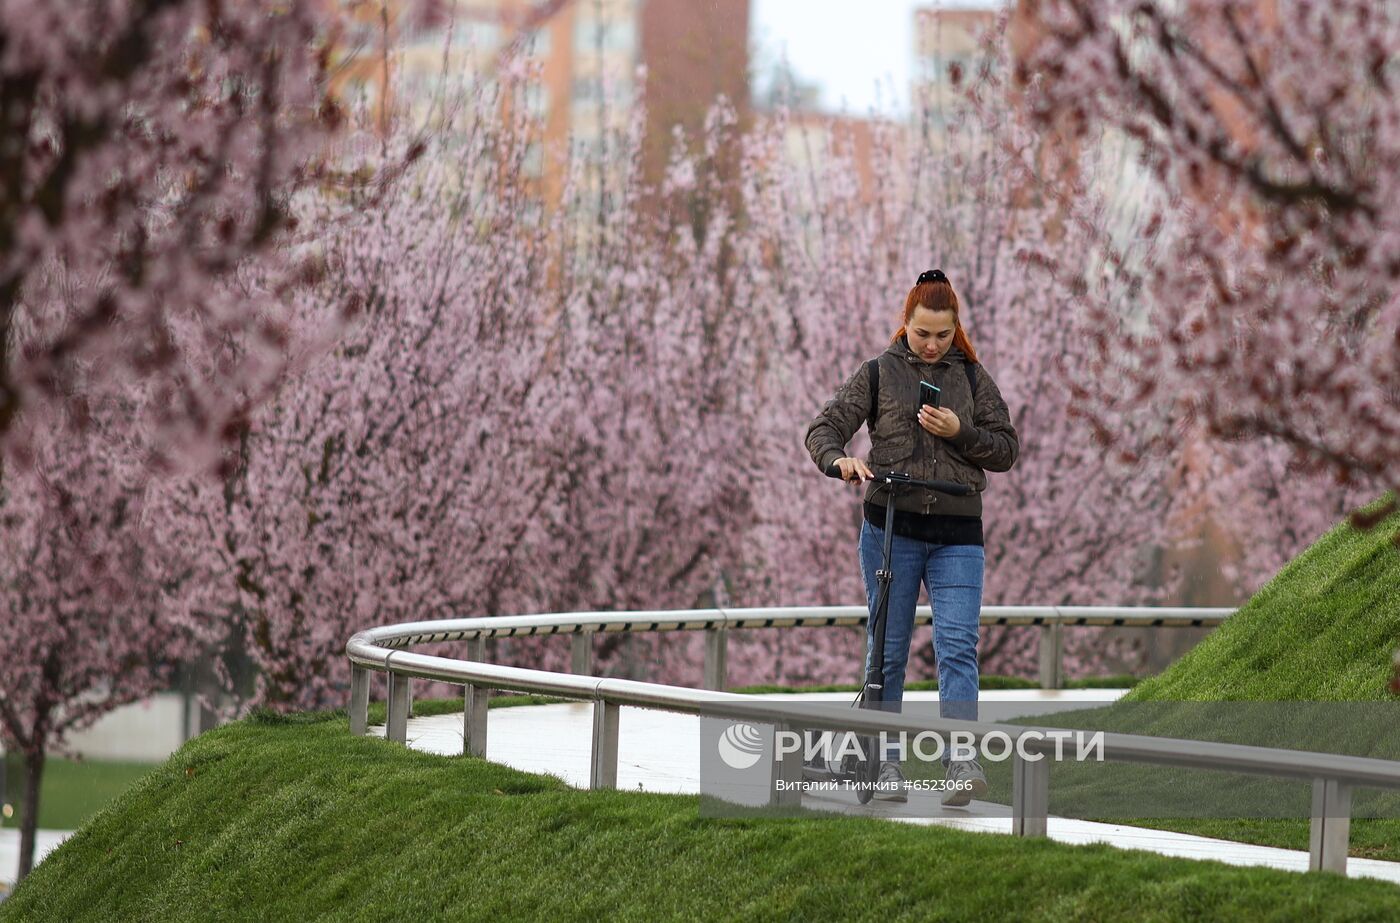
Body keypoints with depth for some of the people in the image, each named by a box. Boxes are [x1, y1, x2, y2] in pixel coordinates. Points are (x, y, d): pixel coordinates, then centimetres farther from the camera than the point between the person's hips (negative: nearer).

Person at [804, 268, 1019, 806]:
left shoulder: (972, 377, 11)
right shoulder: (879, 373, 6)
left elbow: (1006, 449, 9)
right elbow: (824, 428, 2)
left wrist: (960, 432, -8)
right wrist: (839, 459, -19)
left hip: (957, 534, 0)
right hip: (891, 527, 0)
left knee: (958, 648, -13)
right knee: (888, 651, 4)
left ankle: (960, 765, -21)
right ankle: (886, 766, 10)